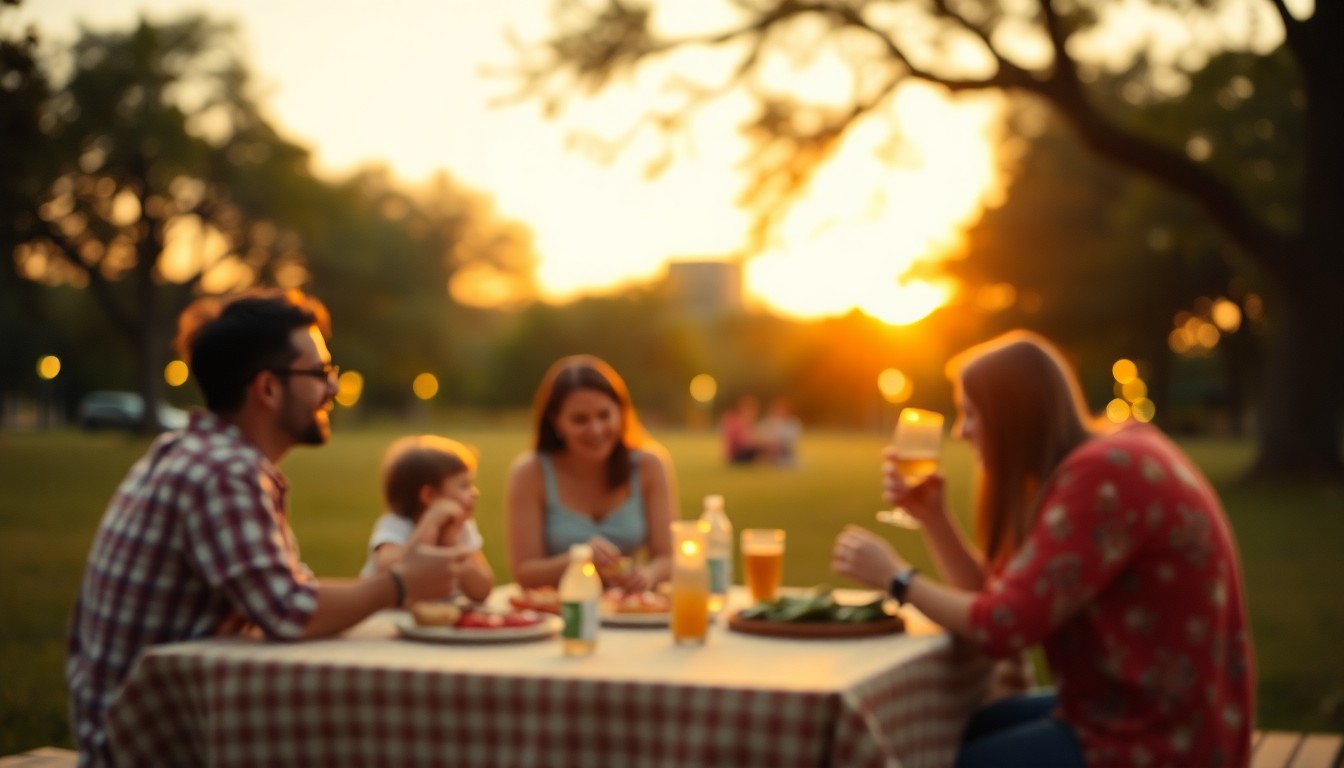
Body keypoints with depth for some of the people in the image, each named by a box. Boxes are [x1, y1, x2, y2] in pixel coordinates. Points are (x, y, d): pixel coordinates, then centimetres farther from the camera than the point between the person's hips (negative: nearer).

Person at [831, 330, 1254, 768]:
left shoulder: (1100, 477, -22)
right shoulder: (1104, 464, 10)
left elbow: (1004, 626, -24)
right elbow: (999, 598, 9)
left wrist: (897, 577, -11)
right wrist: (930, 515, 0)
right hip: (1148, 713, 10)